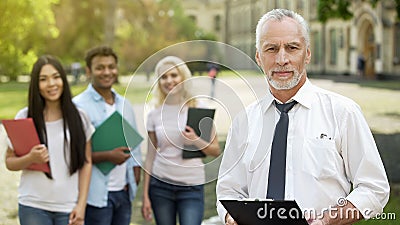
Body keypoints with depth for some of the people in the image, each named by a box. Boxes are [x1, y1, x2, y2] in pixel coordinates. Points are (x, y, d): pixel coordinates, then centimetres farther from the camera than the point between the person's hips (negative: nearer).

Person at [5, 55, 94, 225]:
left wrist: (81, 204, 0)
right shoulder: (24, 117, -1)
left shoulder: (78, 118, 2)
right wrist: (31, 158, -16)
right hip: (33, 207, -1)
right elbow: (9, 162, 4)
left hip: (68, 208, 1)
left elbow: (86, 163, 5)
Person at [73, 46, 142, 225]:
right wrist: (107, 156, -22)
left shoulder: (124, 104, 14)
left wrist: (135, 174, 9)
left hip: (123, 191, 6)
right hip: (96, 194, -6)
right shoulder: (78, 106, -9)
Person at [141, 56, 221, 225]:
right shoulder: (154, 114, 4)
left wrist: (196, 141, -19)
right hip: (160, 185, 2)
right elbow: (150, 157, 7)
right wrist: (145, 195, 4)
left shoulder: (199, 109, -1)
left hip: (191, 187, -2)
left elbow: (216, 150, 0)